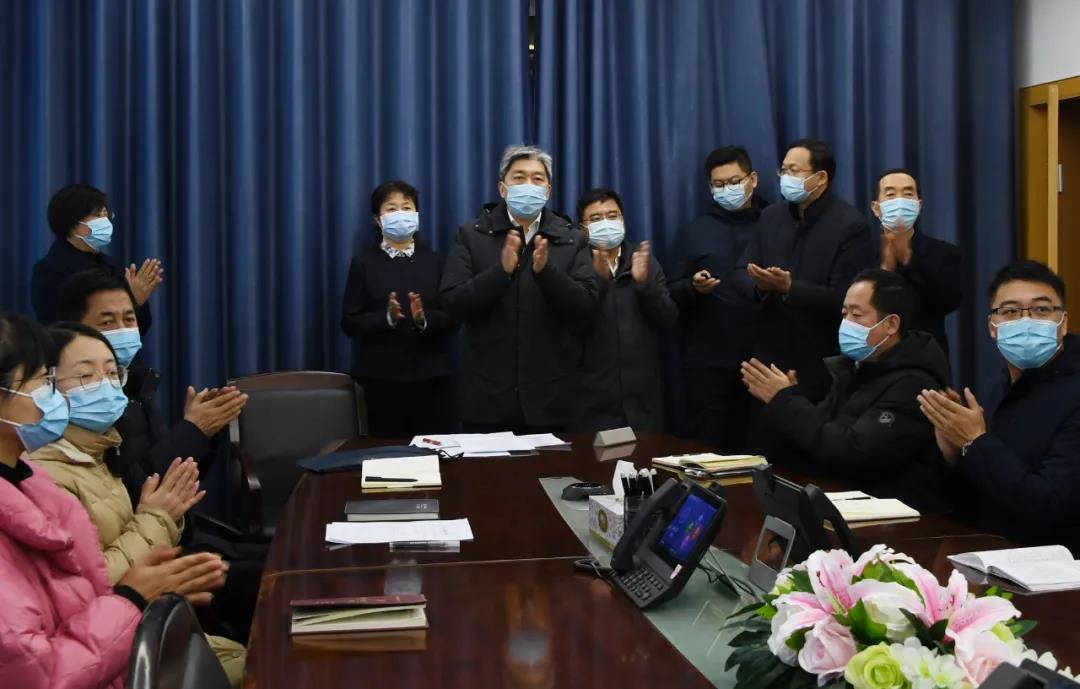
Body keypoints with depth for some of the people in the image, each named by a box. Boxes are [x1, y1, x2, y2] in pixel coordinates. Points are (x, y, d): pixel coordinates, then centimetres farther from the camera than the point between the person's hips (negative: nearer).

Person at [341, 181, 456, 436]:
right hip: (382, 376, -1)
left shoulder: (434, 260, 10)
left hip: (431, 375, 2)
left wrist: (424, 319, -16)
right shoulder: (364, 262, 5)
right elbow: (350, 323, -1)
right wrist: (387, 317, -17)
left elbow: (453, 318, 3)